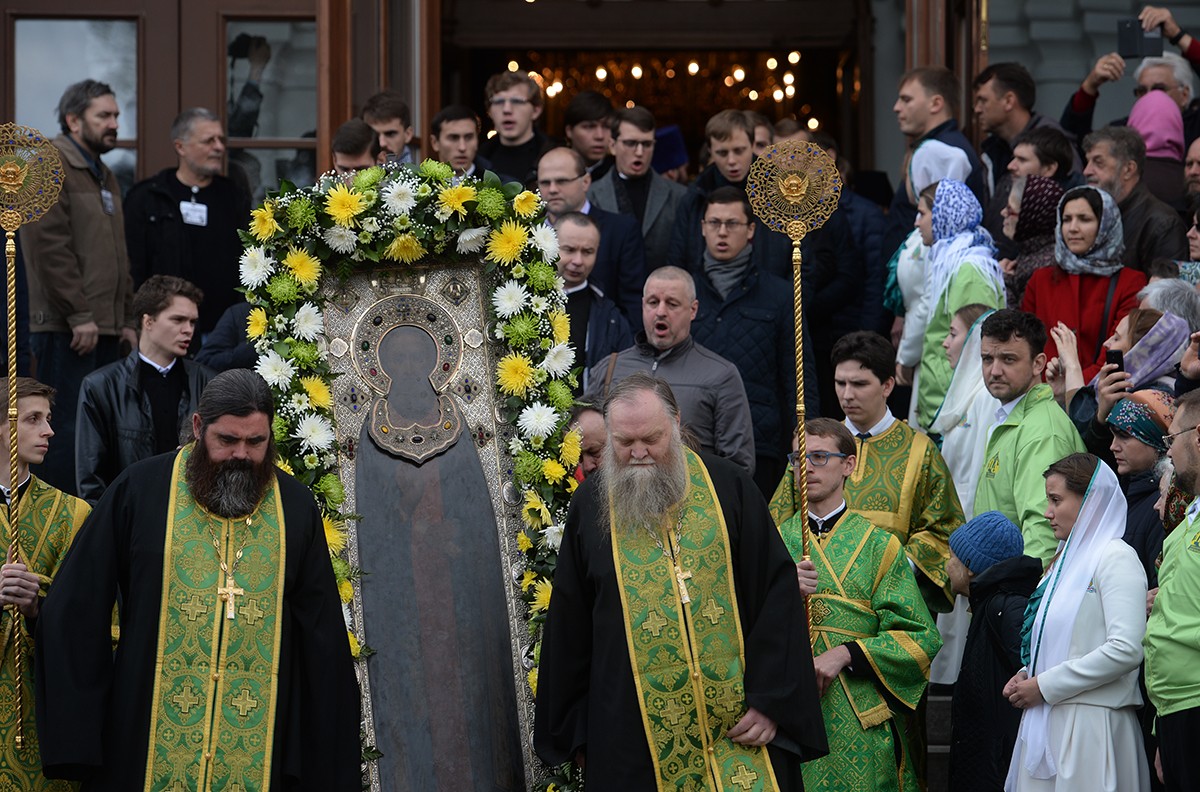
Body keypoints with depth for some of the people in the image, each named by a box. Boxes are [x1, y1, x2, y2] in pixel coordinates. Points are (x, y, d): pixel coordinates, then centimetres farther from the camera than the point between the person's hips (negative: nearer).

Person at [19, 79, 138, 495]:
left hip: (104, 330, 9)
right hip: (65, 331, -9)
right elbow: (50, 249, -16)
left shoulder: (104, 177, 23)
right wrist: (79, 315, -19)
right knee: (67, 428, -11)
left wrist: (127, 319, 19)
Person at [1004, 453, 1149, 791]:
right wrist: (1027, 676, 6)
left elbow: (1126, 650, -19)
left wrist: (1045, 685, -14)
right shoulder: (1067, 558, 21)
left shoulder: (1115, 557, -8)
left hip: (1091, 725, -8)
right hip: (1046, 722, 8)